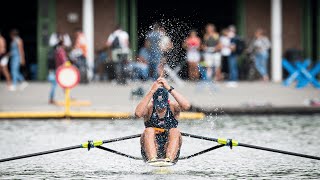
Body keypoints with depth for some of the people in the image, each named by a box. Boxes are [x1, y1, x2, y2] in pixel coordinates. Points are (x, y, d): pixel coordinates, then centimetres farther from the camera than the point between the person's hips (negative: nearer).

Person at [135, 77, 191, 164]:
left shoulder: (173, 106, -2)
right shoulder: (149, 107, -4)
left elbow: (187, 106, -26)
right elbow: (138, 113, -28)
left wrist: (169, 88, -30)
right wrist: (152, 91, -32)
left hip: (170, 150, 0)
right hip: (150, 151, 0)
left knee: (175, 132, -24)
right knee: (149, 131, -25)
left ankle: (169, 159, -46)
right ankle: (152, 159, -48)